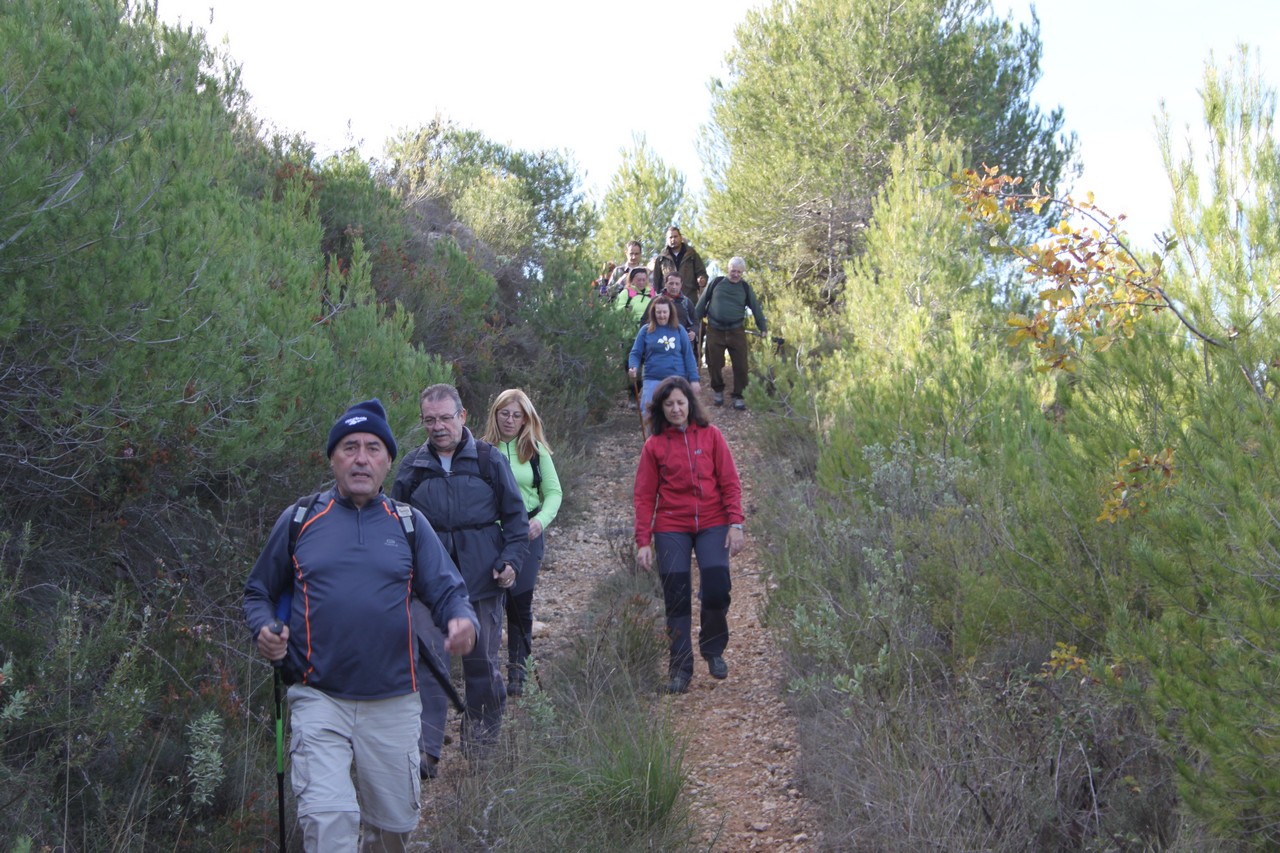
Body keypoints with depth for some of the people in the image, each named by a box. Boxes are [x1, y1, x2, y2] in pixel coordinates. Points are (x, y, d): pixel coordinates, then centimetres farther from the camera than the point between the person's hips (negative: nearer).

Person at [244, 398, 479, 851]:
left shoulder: (409, 524, 6)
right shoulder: (299, 520, 4)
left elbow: (446, 591, 3)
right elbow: (258, 592, 12)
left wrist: (462, 620, -19)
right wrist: (264, 629, -10)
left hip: (393, 703, 2)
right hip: (319, 699, -2)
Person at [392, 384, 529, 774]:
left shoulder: (489, 460, 2)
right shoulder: (412, 466, 7)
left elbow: (515, 515, 7)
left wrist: (511, 559, -4)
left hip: (482, 578, 0)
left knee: (483, 661, 9)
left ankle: (481, 739, 28)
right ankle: (426, 750, -5)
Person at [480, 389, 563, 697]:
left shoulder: (536, 451, 6)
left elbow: (553, 492, 7)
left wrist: (541, 519, -10)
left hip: (527, 533, 1)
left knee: (521, 601, -1)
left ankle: (517, 669, 10)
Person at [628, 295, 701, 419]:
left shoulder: (679, 330, 6)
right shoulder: (646, 330, 4)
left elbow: (688, 355, 6)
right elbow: (636, 353, 4)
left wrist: (694, 379, -1)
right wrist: (633, 368, -17)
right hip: (653, 381, 0)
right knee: (650, 415, -3)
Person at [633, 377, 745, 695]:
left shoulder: (711, 436, 4)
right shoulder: (654, 445, 4)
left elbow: (730, 483, 3)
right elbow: (645, 496, 3)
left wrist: (735, 524, -6)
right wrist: (643, 542, -3)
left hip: (712, 525, 0)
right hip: (671, 528, 0)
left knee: (717, 589, -11)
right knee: (676, 597, -1)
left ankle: (713, 651, 17)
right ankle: (681, 668, 13)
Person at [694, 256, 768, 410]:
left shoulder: (745, 288, 5)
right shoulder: (717, 282, 3)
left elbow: (756, 309, 9)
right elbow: (702, 302, 9)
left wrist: (764, 329, 9)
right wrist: (695, 321, 10)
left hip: (736, 331, 0)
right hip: (715, 330, 0)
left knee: (740, 365, -3)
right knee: (714, 364, 5)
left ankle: (738, 396, 11)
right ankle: (718, 391, 28)